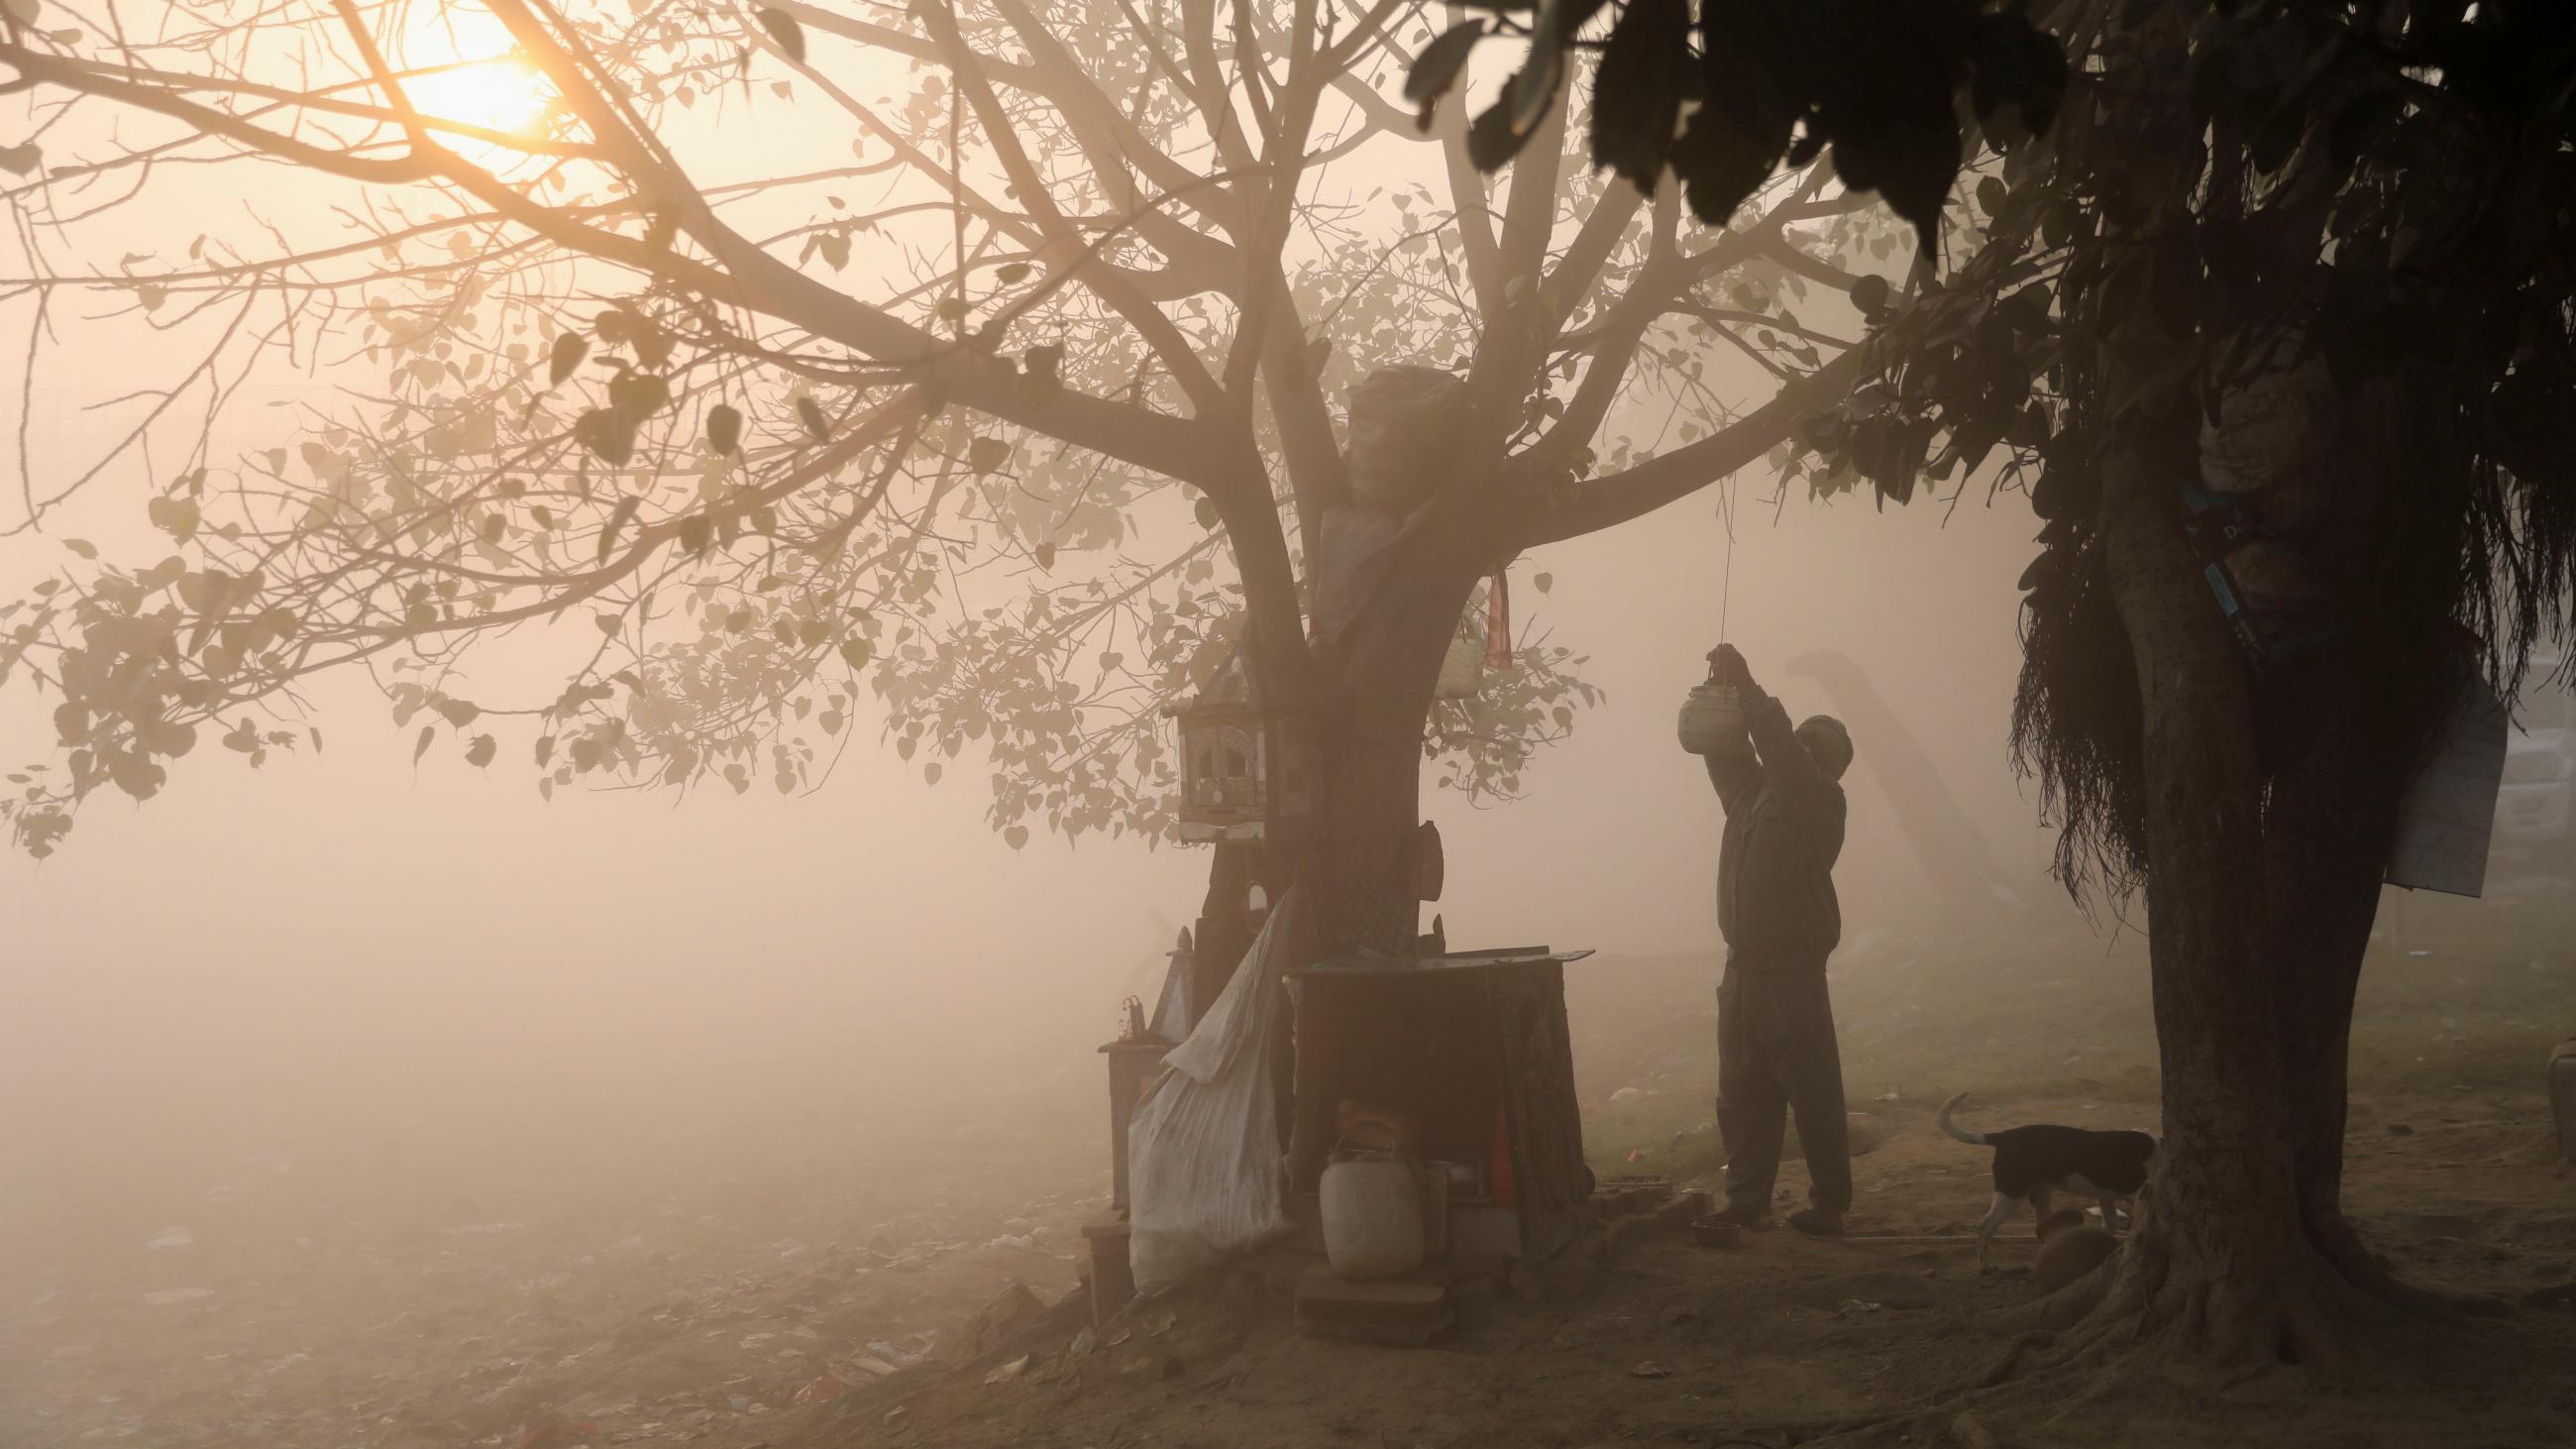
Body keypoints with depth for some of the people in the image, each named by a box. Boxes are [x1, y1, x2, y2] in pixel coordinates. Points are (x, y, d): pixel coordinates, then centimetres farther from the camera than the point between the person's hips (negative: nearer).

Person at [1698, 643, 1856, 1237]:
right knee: (1741, 1097, 9)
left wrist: (1749, 688, -22)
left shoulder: (1820, 801, -6)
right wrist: (1723, 692, -2)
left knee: (1813, 1096, -2)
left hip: (1792, 974, -7)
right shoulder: (1752, 791, 15)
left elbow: (1782, 751, -22)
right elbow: (1725, 747, 14)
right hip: (1742, 970, 7)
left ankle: (1829, 1204, 6)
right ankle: (1746, 1202, 16)